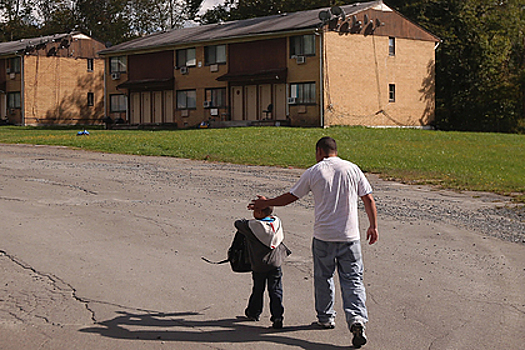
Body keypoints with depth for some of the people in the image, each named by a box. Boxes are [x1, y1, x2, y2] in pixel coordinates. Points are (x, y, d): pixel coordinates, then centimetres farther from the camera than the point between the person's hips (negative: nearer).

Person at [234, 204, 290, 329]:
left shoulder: (251, 226, -15)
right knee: (276, 291, 3)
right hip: (276, 264, 2)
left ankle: (254, 313, 34)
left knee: (258, 290, 16)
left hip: (258, 266, -2)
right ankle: (277, 316, -7)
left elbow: (238, 224, 1)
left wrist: (244, 221, 23)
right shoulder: (277, 222, -1)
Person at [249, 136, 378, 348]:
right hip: (350, 236, 1)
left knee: (323, 277, 16)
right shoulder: (352, 169, 3)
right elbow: (368, 199, 3)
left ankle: (326, 317, 29)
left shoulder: (313, 172, -1)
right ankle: (357, 319, -16)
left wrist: (265, 203, 20)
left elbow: (290, 197, 6)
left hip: (323, 237, -1)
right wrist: (373, 227, 13)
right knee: (353, 279, 2)